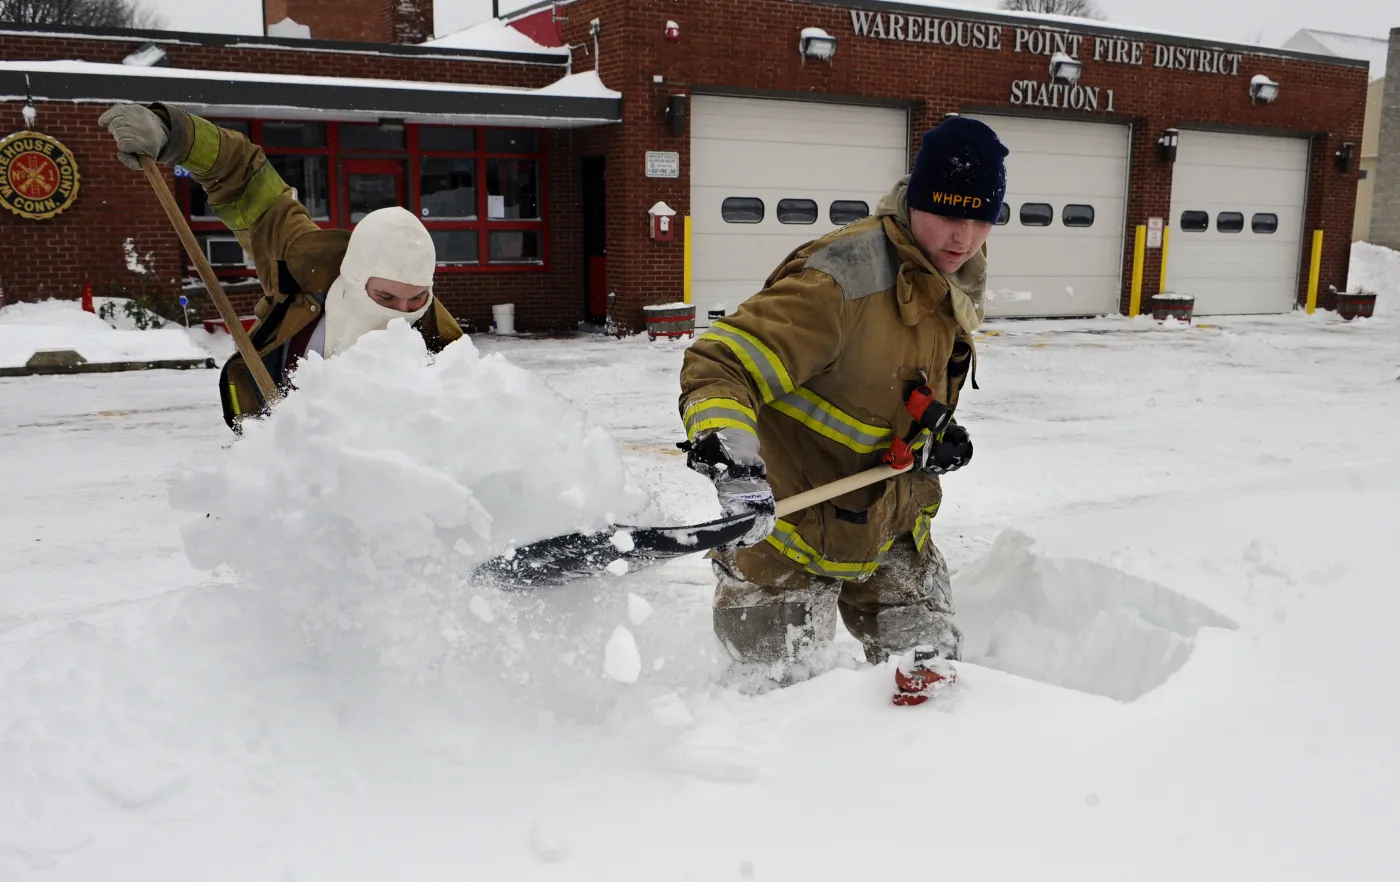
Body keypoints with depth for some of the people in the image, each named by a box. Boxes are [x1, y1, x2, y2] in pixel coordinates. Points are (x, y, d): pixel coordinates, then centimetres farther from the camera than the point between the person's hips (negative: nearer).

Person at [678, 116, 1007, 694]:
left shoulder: (954, 288, 3)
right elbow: (721, 363, -30)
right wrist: (731, 456, -47)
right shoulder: (844, 276, -26)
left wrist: (941, 438, 3)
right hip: (785, 523, -8)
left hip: (889, 526, 8)